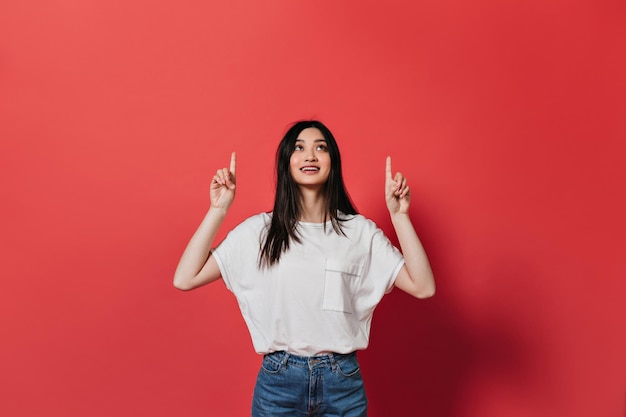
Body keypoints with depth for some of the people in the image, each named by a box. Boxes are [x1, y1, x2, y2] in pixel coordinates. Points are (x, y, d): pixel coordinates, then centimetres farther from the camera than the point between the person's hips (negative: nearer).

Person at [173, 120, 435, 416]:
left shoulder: (360, 231, -2)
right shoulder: (259, 230, -3)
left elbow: (423, 287, -8)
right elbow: (185, 279, -9)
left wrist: (399, 214, -14)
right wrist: (218, 210, -12)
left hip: (343, 382, 1)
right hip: (278, 380, 0)